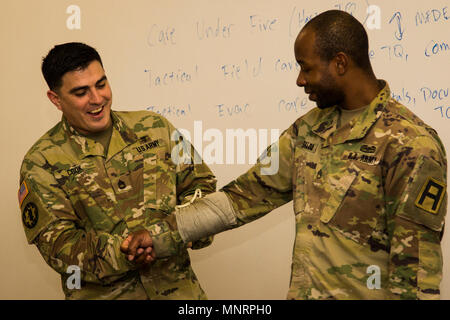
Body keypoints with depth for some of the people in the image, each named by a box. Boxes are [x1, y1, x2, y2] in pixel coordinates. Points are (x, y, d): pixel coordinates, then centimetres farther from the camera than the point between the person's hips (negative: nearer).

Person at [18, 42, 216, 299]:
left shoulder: (154, 127, 6)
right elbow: (57, 243, -11)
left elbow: (200, 183, 9)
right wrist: (125, 252, -25)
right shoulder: (41, 163, -4)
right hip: (101, 294, -2)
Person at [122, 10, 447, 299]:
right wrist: (163, 231, 0)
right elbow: (252, 193, 5)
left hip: (367, 293, -6)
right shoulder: (308, 129, 5)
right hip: (302, 290, 6)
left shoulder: (412, 146, -18)